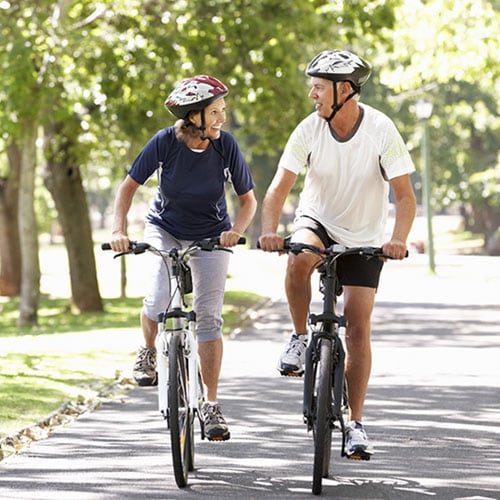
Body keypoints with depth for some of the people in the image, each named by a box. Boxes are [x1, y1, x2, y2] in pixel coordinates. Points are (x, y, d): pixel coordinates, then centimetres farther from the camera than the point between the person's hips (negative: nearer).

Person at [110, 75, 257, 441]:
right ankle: (148, 352, 12)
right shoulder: (165, 143, -21)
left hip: (210, 235, 0)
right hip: (164, 229, 0)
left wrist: (236, 231, -28)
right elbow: (130, 186, -10)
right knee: (159, 299, -23)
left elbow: (248, 200, -9)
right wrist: (119, 230, -23)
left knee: (209, 315, -9)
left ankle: (211, 404, -1)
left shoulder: (226, 146, -19)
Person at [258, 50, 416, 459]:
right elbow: (280, 187, -16)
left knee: (358, 328, -7)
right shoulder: (309, 130, -15)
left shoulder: (381, 130, -19)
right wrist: (270, 231, -34)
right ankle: (300, 337, -11)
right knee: (299, 259, -36)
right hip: (318, 223, 1)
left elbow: (405, 195, -19)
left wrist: (398, 240, -36)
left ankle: (356, 423, 2)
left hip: (364, 238, -1)